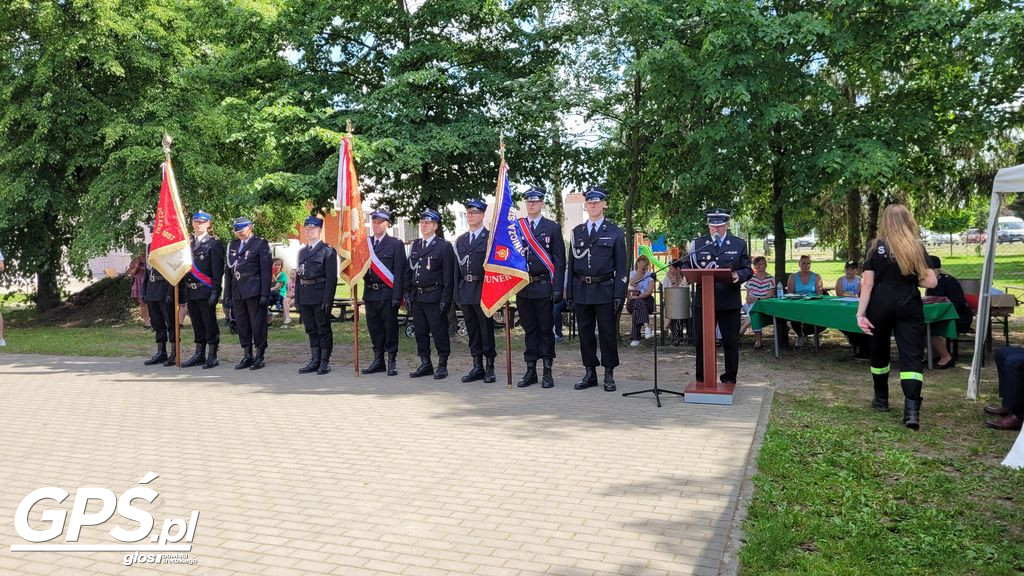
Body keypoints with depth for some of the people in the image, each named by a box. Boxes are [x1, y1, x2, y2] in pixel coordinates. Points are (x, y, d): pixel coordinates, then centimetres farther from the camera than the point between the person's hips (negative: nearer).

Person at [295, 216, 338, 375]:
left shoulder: (328, 251, -5)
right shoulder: (302, 251, 16)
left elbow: (331, 277, -11)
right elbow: (298, 275, 16)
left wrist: (328, 300, -17)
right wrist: (297, 298, 10)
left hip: (320, 296, -7)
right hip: (305, 296, 7)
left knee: (324, 329, 1)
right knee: (311, 330, 11)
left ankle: (325, 362, 8)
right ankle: (315, 361, 18)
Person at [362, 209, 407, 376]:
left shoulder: (396, 244, -1)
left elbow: (399, 272, -6)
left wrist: (397, 296, -12)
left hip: (387, 294, -5)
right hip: (370, 292, 5)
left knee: (390, 328, 0)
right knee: (374, 328, 11)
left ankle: (392, 361, 8)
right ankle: (378, 360, 20)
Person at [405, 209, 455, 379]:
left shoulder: (444, 246, -4)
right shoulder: (415, 245, 14)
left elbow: (448, 275, -8)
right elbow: (409, 270, 18)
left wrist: (445, 300, -13)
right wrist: (407, 293, 10)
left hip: (434, 298, -6)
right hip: (417, 297, 6)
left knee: (439, 333, 0)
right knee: (420, 333, 11)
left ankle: (442, 365, 11)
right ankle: (425, 365, 21)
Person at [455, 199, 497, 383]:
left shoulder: (491, 237, -2)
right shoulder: (460, 240, 16)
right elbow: (457, 268, 17)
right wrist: (457, 293, 10)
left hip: (483, 290, -5)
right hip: (466, 291, 6)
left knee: (487, 329, -1)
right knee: (472, 331, 9)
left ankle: (490, 368, 9)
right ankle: (477, 367, 17)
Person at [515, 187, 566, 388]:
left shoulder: (552, 227, 3)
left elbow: (559, 260, -1)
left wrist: (557, 288, -9)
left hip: (544, 287, -3)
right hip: (522, 287, 3)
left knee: (546, 329, 2)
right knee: (529, 329, 9)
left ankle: (547, 371, 9)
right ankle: (530, 371, 15)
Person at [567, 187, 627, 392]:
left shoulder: (615, 232, 3)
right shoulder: (577, 232, 12)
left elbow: (621, 266, -1)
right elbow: (571, 264, 12)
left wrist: (619, 295, -9)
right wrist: (569, 293, 5)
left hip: (604, 290, -3)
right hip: (581, 290, 3)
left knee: (608, 333, 1)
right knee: (585, 333, 7)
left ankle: (609, 375, 10)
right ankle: (590, 373, 17)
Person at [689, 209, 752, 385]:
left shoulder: (739, 244, 6)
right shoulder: (698, 244, 7)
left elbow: (748, 270, 6)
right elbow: (689, 267, 7)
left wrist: (739, 275, -16)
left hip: (729, 302, 0)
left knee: (731, 342, 6)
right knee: (701, 341, 5)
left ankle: (729, 378, 19)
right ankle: (701, 378, 16)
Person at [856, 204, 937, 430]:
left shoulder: (875, 246, -3)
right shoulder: (917, 247, 1)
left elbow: (867, 284, -7)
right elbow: (931, 282, -1)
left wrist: (860, 313, -7)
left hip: (880, 305, 0)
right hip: (909, 307, 0)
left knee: (879, 352, 18)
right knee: (911, 356, -4)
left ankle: (881, 399, 32)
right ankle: (911, 409, -19)